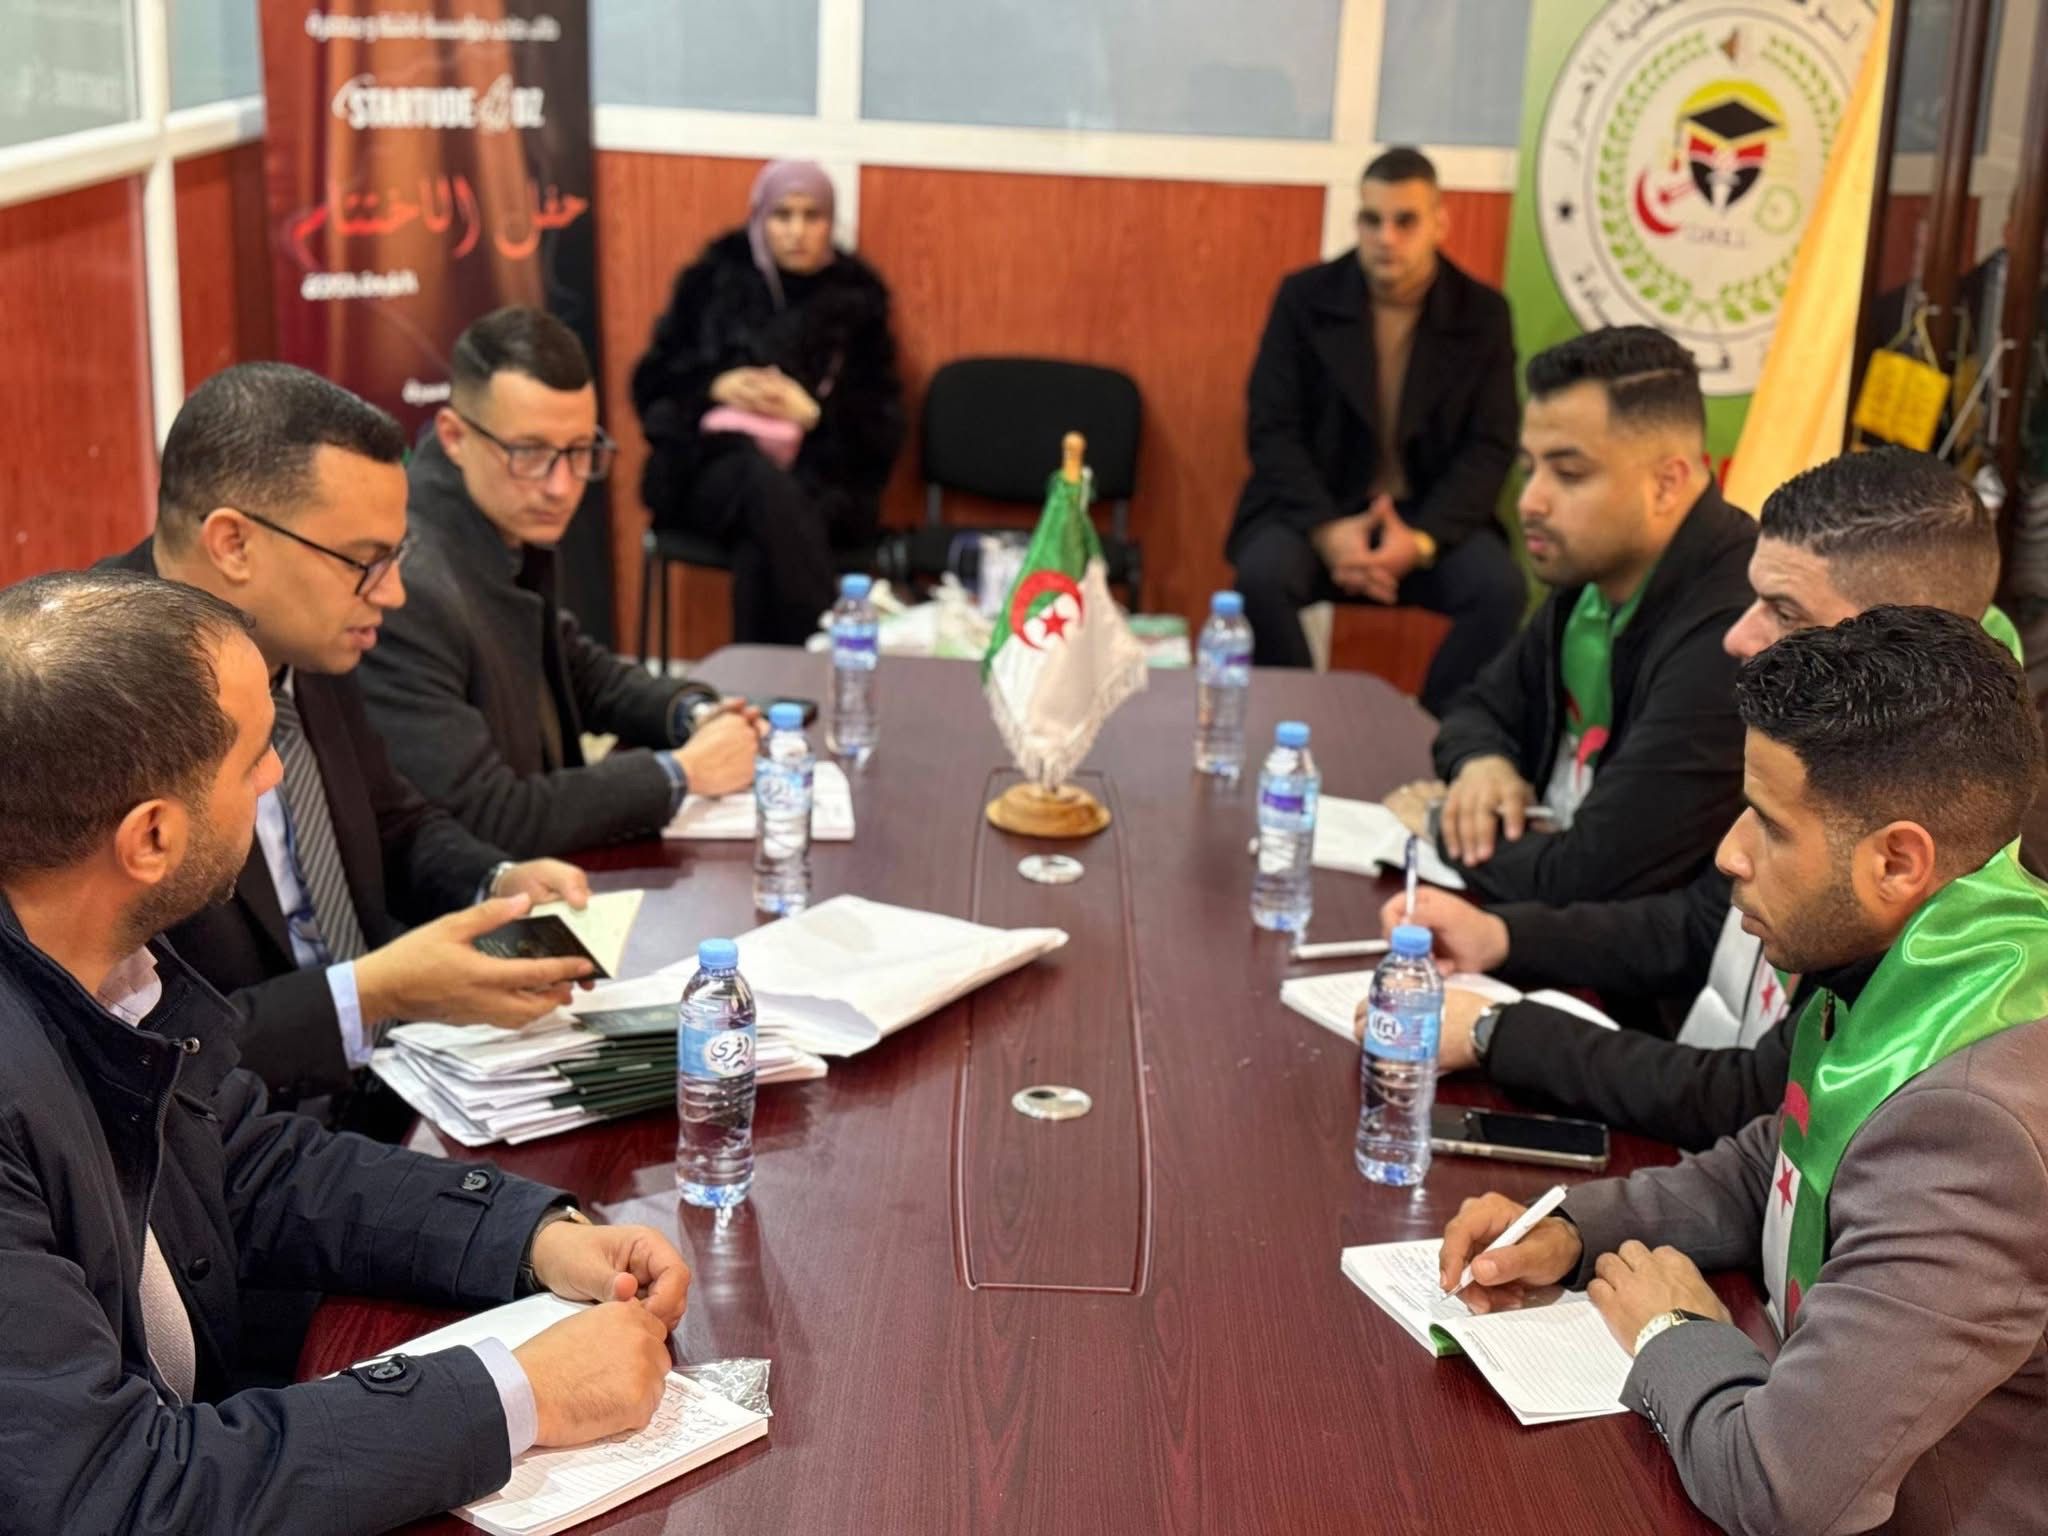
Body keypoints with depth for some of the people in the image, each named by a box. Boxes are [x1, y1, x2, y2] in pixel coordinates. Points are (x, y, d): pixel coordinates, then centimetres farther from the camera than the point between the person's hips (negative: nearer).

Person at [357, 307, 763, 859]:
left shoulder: (507, 521, -3)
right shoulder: (406, 591, -25)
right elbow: (485, 821, -24)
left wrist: (694, 714, -2)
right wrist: (682, 771, -17)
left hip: (535, 867, 8)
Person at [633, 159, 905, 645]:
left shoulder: (857, 298, 10)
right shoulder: (713, 280, 11)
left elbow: (884, 427, 6)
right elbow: (652, 384, 13)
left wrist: (813, 411, -11)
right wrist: (716, 387, -6)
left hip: (818, 479, 0)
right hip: (714, 461, 0)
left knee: (759, 551, -35)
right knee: (765, 482, -36)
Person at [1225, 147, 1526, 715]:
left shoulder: (1483, 313, -1)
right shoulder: (1304, 297, -2)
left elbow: (1491, 448, -4)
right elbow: (1271, 430, -6)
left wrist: (1422, 539, -21)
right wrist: (1327, 530, -22)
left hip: (1432, 515, 1)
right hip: (1316, 507, -1)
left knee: (1502, 589, -27)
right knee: (1262, 576, -31)